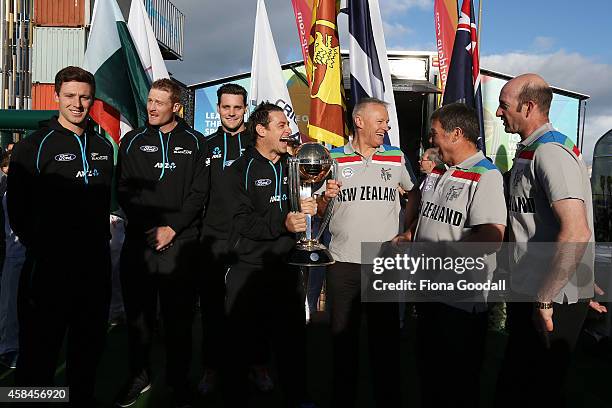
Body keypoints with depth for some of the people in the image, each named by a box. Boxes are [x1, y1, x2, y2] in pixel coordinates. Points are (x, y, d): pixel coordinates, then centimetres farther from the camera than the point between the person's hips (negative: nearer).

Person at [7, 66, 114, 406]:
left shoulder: (103, 147, 9)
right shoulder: (34, 146, -7)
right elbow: (18, 209, -6)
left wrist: (101, 237, 12)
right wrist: (41, 247, -4)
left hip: (96, 264, 5)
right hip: (49, 266, -5)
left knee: (89, 346, 19)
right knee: (40, 351, 6)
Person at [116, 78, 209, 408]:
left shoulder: (194, 143, 6)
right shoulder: (133, 141, 10)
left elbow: (199, 193, 0)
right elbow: (124, 192, 5)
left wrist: (172, 228, -9)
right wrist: (149, 228, -8)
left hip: (180, 242, -1)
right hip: (138, 241, 2)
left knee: (179, 315, 4)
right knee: (138, 311, 8)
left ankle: (178, 381, 19)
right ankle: (139, 375, 26)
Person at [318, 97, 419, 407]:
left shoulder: (396, 158, 6)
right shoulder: (334, 159, 2)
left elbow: (415, 193, 19)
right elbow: (318, 212, 7)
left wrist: (405, 230, 6)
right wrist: (325, 198, -14)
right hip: (343, 264, 0)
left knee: (386, 338, 9)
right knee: (343, 337, 11)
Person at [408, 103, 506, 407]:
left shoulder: (486, 176, -17)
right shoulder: (437, 173, 11)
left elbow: (491, 237, -27)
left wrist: (437, 254, -23)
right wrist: (407, 236, 7)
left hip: (461, 300, -8)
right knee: (428, 373, 23)